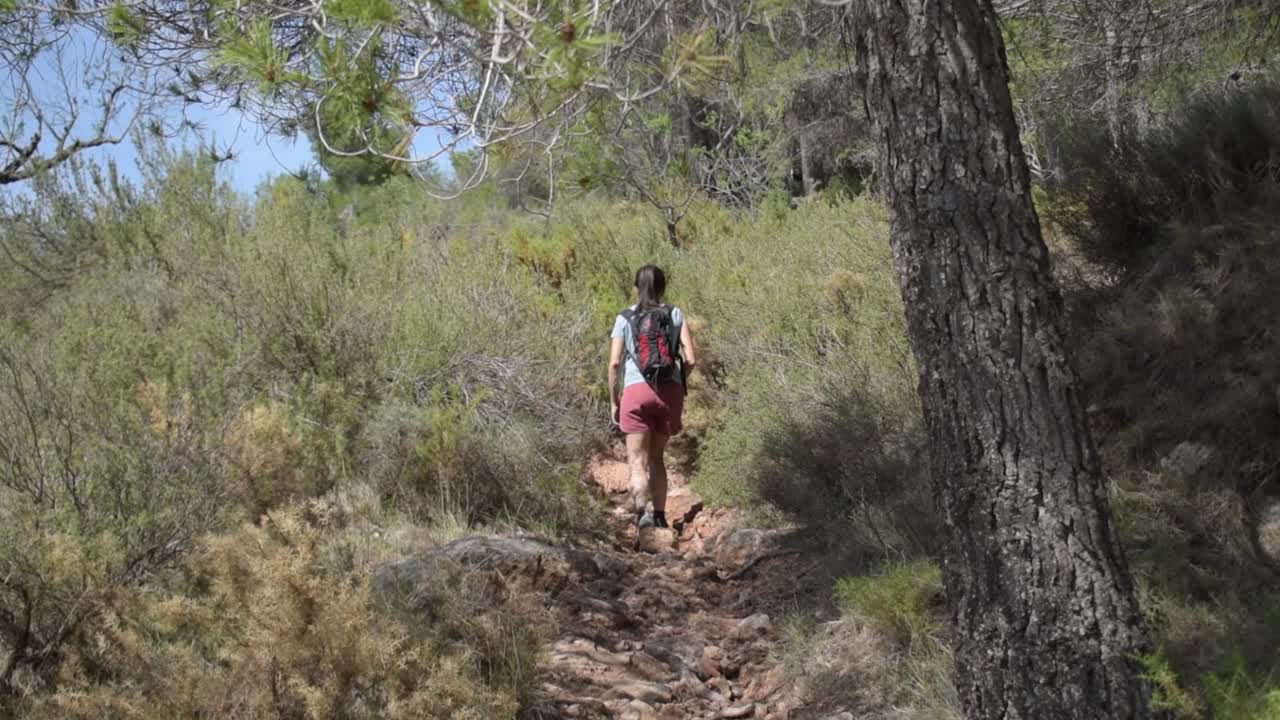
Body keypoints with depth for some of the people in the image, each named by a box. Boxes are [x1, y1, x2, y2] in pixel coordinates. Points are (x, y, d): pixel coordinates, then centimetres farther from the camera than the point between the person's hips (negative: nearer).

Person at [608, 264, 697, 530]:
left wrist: (613, 401, 8)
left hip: (637, 390, -2)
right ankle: (660, 515, 17)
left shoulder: (624, 318, 6)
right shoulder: (675, 315, 8)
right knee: (656, 456, 19)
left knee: (638, 461, -3)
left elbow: (614, 363, 0)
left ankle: (640, 511, -27)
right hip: (670, 391, 2)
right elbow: (691, 359, 0)